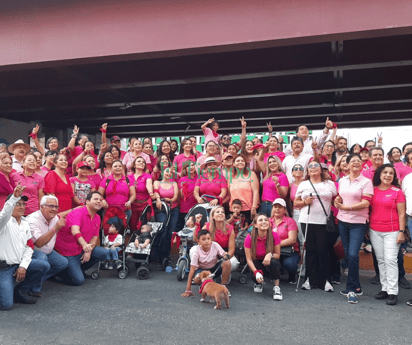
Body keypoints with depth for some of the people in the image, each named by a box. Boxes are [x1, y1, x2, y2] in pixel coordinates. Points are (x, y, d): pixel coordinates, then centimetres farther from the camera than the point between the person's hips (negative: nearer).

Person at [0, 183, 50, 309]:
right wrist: (14, 197, -53)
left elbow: (29, 247, 9)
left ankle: (20, 291, 6)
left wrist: (23, 266, -5)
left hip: (19, 264, 7)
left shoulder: (25, 224, 11)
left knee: (44, 266, -8)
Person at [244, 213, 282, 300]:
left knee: (273, 262, -35)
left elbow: (277, 255, -9)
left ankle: (276, 287, -16)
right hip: (256, 263, 0)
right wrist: (256, 272, -31)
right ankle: (259, 283, 9)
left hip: (269, 263, 0)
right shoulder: (249, 238, -21)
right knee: (256, 278, -31)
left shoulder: (274, 236, -20)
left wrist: (270, 254, -33)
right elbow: (249, 259, -16)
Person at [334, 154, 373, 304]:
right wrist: (337, 201, -1)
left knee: (353, 254, -14)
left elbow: (365, 203, -12)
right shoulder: (342, 181, 11)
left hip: (358, 222, -5)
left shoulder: (366, 182, -4)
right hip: (343, 221, 5)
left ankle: (352, 289, -1)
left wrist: (346, 207, -15)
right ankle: (356, 287, 23)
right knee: (348, 254, 9)